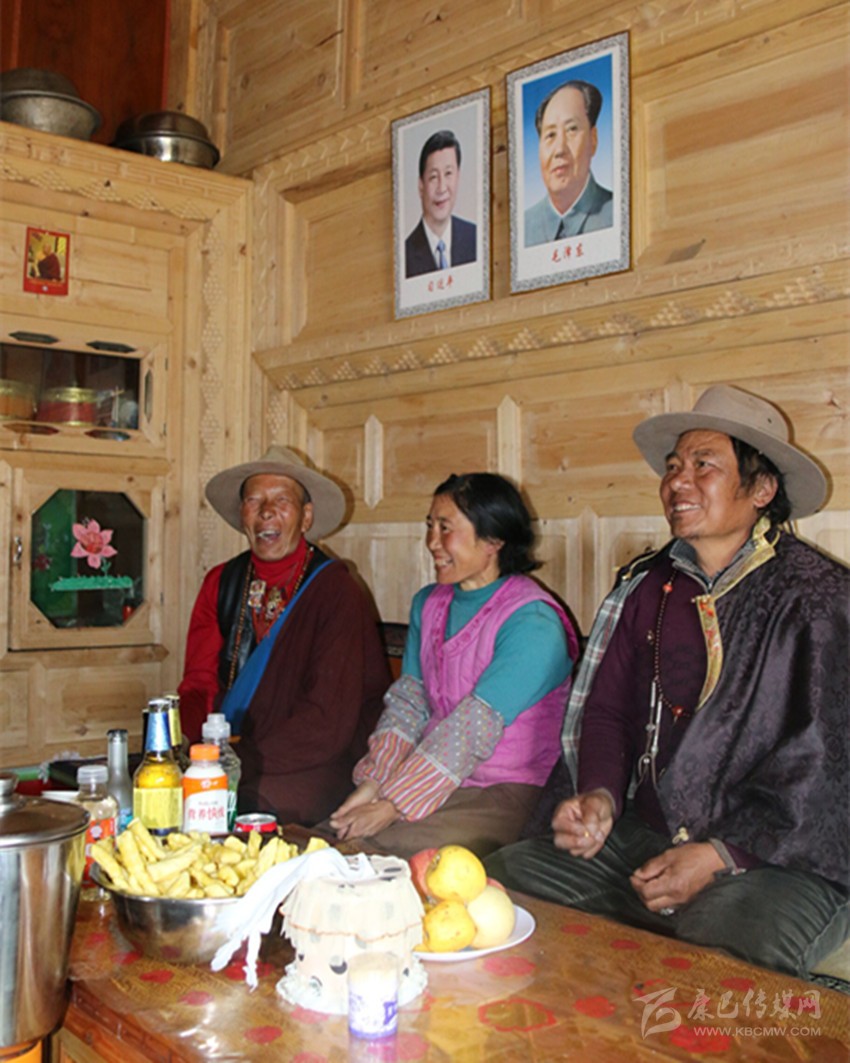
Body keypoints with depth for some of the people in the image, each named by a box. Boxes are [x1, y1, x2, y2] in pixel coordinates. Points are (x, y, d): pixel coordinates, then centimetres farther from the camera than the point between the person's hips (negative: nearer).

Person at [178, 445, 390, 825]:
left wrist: (246, 762, -23)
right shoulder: (221, 582, 9)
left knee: (252, 803, -31)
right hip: (225, 754, 5)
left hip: (309, 766, -5)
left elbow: (328, 722, -14)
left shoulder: (336, 591, -8)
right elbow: (198, 686, 6)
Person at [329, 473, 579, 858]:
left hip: (503, 795, -6)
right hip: (433, 781, 6)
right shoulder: (428, 603, 12)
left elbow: (475, 727, -21)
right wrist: (373, 783, -10)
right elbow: (407, 700, 6)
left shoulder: (533, 623, -14)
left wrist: (392, 805, -23)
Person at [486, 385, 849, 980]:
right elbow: (608, 707, 15)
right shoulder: (646, 585, 11)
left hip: (782, 858, -5)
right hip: (644, 839, 6)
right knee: (501, 878, -10)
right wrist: (600, 797, -5)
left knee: (744, 936, -37)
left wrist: (718, 857, -19)